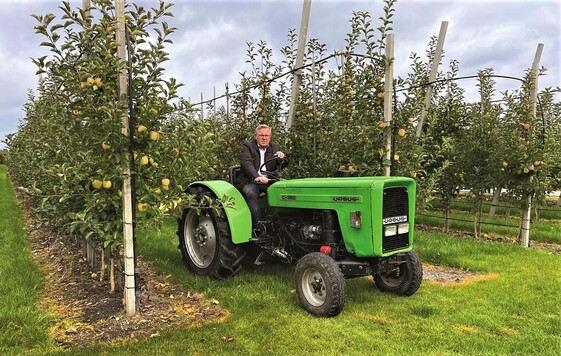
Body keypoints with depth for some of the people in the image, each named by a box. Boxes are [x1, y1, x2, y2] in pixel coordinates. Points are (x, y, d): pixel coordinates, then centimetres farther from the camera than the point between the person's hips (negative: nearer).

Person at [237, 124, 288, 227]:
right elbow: (247, 163, -13)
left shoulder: (275, 148, 17)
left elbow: (284, 164, 11)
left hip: (269, 181, 3)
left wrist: (282, 157, -14)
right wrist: (256, 177, -32)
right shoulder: (247, 146, 4)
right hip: (250, 182, -3)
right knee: (251, 193, -34)